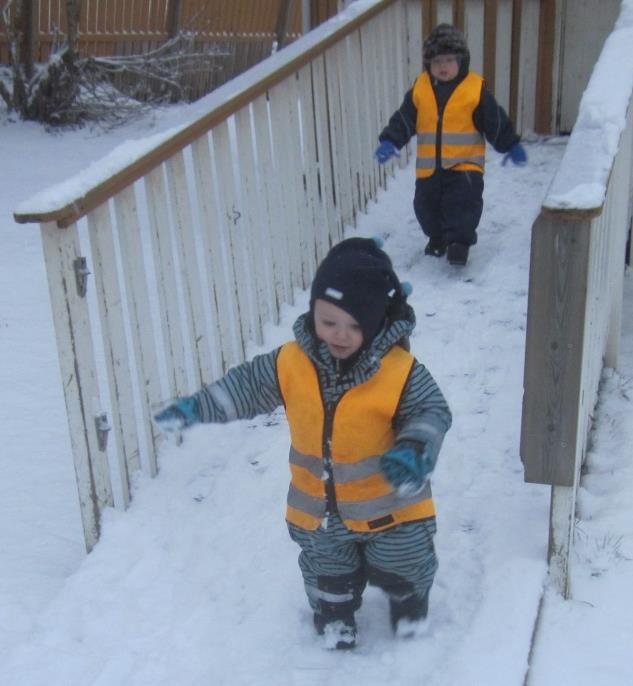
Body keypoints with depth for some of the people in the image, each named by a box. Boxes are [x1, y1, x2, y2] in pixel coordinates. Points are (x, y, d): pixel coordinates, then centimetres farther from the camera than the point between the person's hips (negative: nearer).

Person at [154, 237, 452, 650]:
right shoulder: (290, 363, -17)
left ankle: (410, 602, 55)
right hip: (319, 506, 3)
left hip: (390, 503, -2)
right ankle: (335, 615, 55)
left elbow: (432, 411, -19)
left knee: (402, 566, 23)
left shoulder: (400, 371, -26)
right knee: (328, 573, 26)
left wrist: (416, 450, -38)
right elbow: (248, 385, -4)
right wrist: (197, 407, -8)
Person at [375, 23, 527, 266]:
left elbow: (496, 122, 1)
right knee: (426, 205, 12)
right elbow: (403, 119, 4)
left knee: (463, 201, -13)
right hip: (429, 167, 3)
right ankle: (437, 238, 35)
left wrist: (511, 146, 4)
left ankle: (459, 241, -1)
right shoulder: (420, 88, 1)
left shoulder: (475, 88, -6)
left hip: (464, 164, -3)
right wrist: (389, 141, -8)